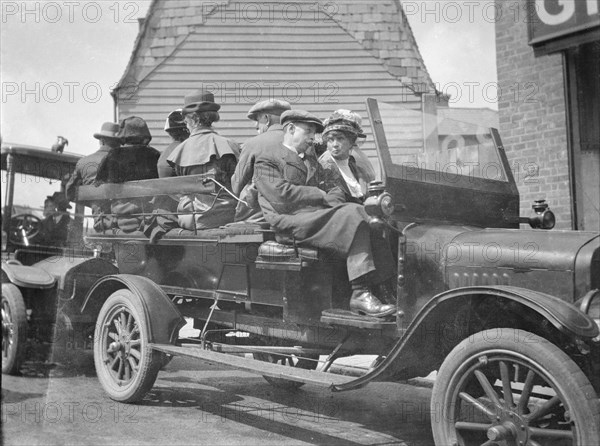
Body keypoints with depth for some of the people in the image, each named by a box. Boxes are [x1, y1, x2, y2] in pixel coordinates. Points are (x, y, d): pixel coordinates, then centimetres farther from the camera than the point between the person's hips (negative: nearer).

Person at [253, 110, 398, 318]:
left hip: (316, 218, 8)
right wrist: (322, 195, -6)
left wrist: (334, 195, -4)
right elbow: (281, 196, -10)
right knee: (352, 213, -27)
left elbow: (335, 192, 21)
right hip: (290, 222, -8)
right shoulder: (267, 158, 6)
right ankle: (360, 294, -31)